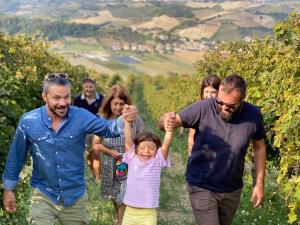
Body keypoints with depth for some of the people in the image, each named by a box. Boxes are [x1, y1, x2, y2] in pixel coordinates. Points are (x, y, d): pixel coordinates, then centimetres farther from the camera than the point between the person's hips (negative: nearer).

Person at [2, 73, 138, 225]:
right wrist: (8, 189, 6)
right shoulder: (28, 121, -12)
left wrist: (124, 119, -40)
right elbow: (16, 157, 0)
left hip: (75, 196, 2)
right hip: (43, 195, -1)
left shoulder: (81, 117, -12)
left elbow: (108, 128, -17)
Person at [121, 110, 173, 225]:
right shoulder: (132, 159, 0)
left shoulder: (157, 162, -4)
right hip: (130, 211, 2)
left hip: (149, 214, -2)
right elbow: (128, 142, -11)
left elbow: (165, 146, -17)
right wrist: (127, 122, -23)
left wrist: (169, 131, -34)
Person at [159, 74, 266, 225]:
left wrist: (259, 184, 3)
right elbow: (162, 125, -17)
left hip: (232, 190, 4)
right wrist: (167, 120, -41)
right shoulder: (203, 108, -21)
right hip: (202, 187, -3)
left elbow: (259, 147, 3)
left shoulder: (253, 115, -12)